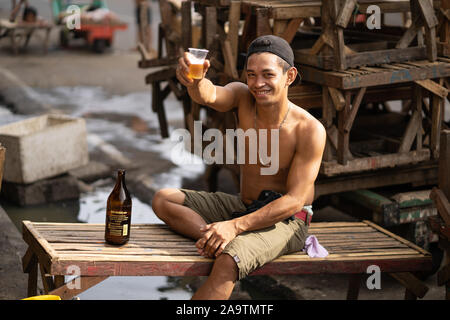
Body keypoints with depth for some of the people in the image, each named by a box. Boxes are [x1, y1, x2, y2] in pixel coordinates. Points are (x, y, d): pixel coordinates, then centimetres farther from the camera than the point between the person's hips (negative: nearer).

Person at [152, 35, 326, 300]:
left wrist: (235, 226, -31)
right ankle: (217, 240, -24)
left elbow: (295, 200, -21)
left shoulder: (310, 130, -20)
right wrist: (194, 82, -55)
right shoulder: (243, 98, -6)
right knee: (163, 200, -5)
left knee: (228, 262, -34)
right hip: (244, 206, 7)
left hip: (286, 220, -7)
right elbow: (210, 96, -28)